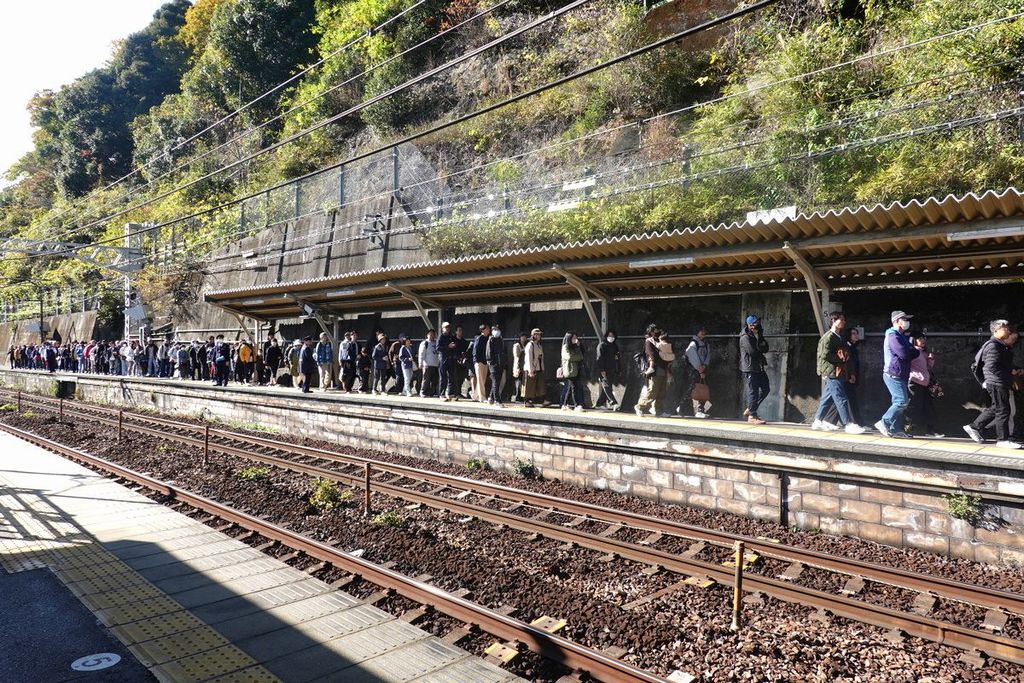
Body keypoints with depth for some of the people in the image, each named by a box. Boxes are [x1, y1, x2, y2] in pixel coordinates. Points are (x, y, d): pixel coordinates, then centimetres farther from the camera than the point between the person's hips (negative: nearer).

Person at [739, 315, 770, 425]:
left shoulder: (757, 335, 15)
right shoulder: (745, 338, -13)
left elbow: (766, 349, 6)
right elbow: (753, 351, -21)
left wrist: (760, 338, -10)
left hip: (759, 367, 9)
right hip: (749, 368, -9)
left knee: (765, 388, 14)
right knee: (753, 391, -6)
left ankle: (750, 409, 22)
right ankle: (752, 416, 1)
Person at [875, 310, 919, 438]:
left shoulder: (900, 336, 20)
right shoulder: (893, 336, -13)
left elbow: (909, 350, 16)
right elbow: (904, 354, -22)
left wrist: (913, 350, -6)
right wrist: (917, 351, -4)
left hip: (900, 375, 10)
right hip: (893, 375, -10)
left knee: (900, 402, 10)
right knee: (902, 401, -14)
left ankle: (896, 429, 12)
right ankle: (884, 423, -8)